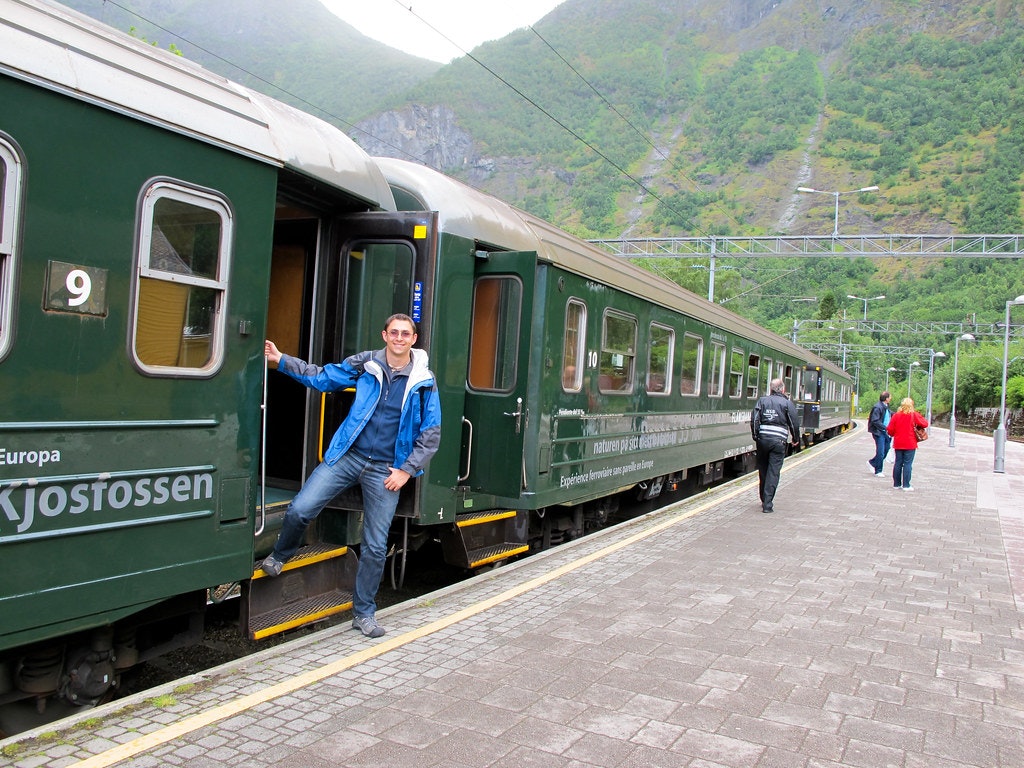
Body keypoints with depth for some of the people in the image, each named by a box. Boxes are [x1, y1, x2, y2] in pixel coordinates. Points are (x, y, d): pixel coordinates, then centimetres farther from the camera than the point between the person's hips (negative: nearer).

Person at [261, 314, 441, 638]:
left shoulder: (423, 383, 0)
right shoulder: (365, 364, 2)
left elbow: (431, 434, 3)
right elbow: (323, 378, 7)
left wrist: (406, 470, -4)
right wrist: (281, 360, 0)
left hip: (386, 470, -1)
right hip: (348, 455, 1)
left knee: (375, 546, 4)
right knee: (299, 510, -12)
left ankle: (363, 612, 22)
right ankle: (279, 556, 21)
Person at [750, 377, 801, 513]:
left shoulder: (762, 401, 7)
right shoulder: (787, 403, 0)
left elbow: (754, 419, 0)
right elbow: (794, 423, 2)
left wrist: (756, 436, 8)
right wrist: (796, 439, 16)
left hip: (762, 439, 3)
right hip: (778, 441, -3)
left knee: (763, 470, 16)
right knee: (773, 472, -3)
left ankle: (764, 500, 28)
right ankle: (767, 504, -8)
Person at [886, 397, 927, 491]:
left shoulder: (896, 415, 0)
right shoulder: (914, 415, -8)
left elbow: (890, 429, -1)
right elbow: (925, 424, -8)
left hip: (898, 444, 3)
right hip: (910, 444, -3)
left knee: (898, 463, 11)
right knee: (908, 464, -1)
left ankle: (896, 483, 16)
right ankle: (906, 485, -3)